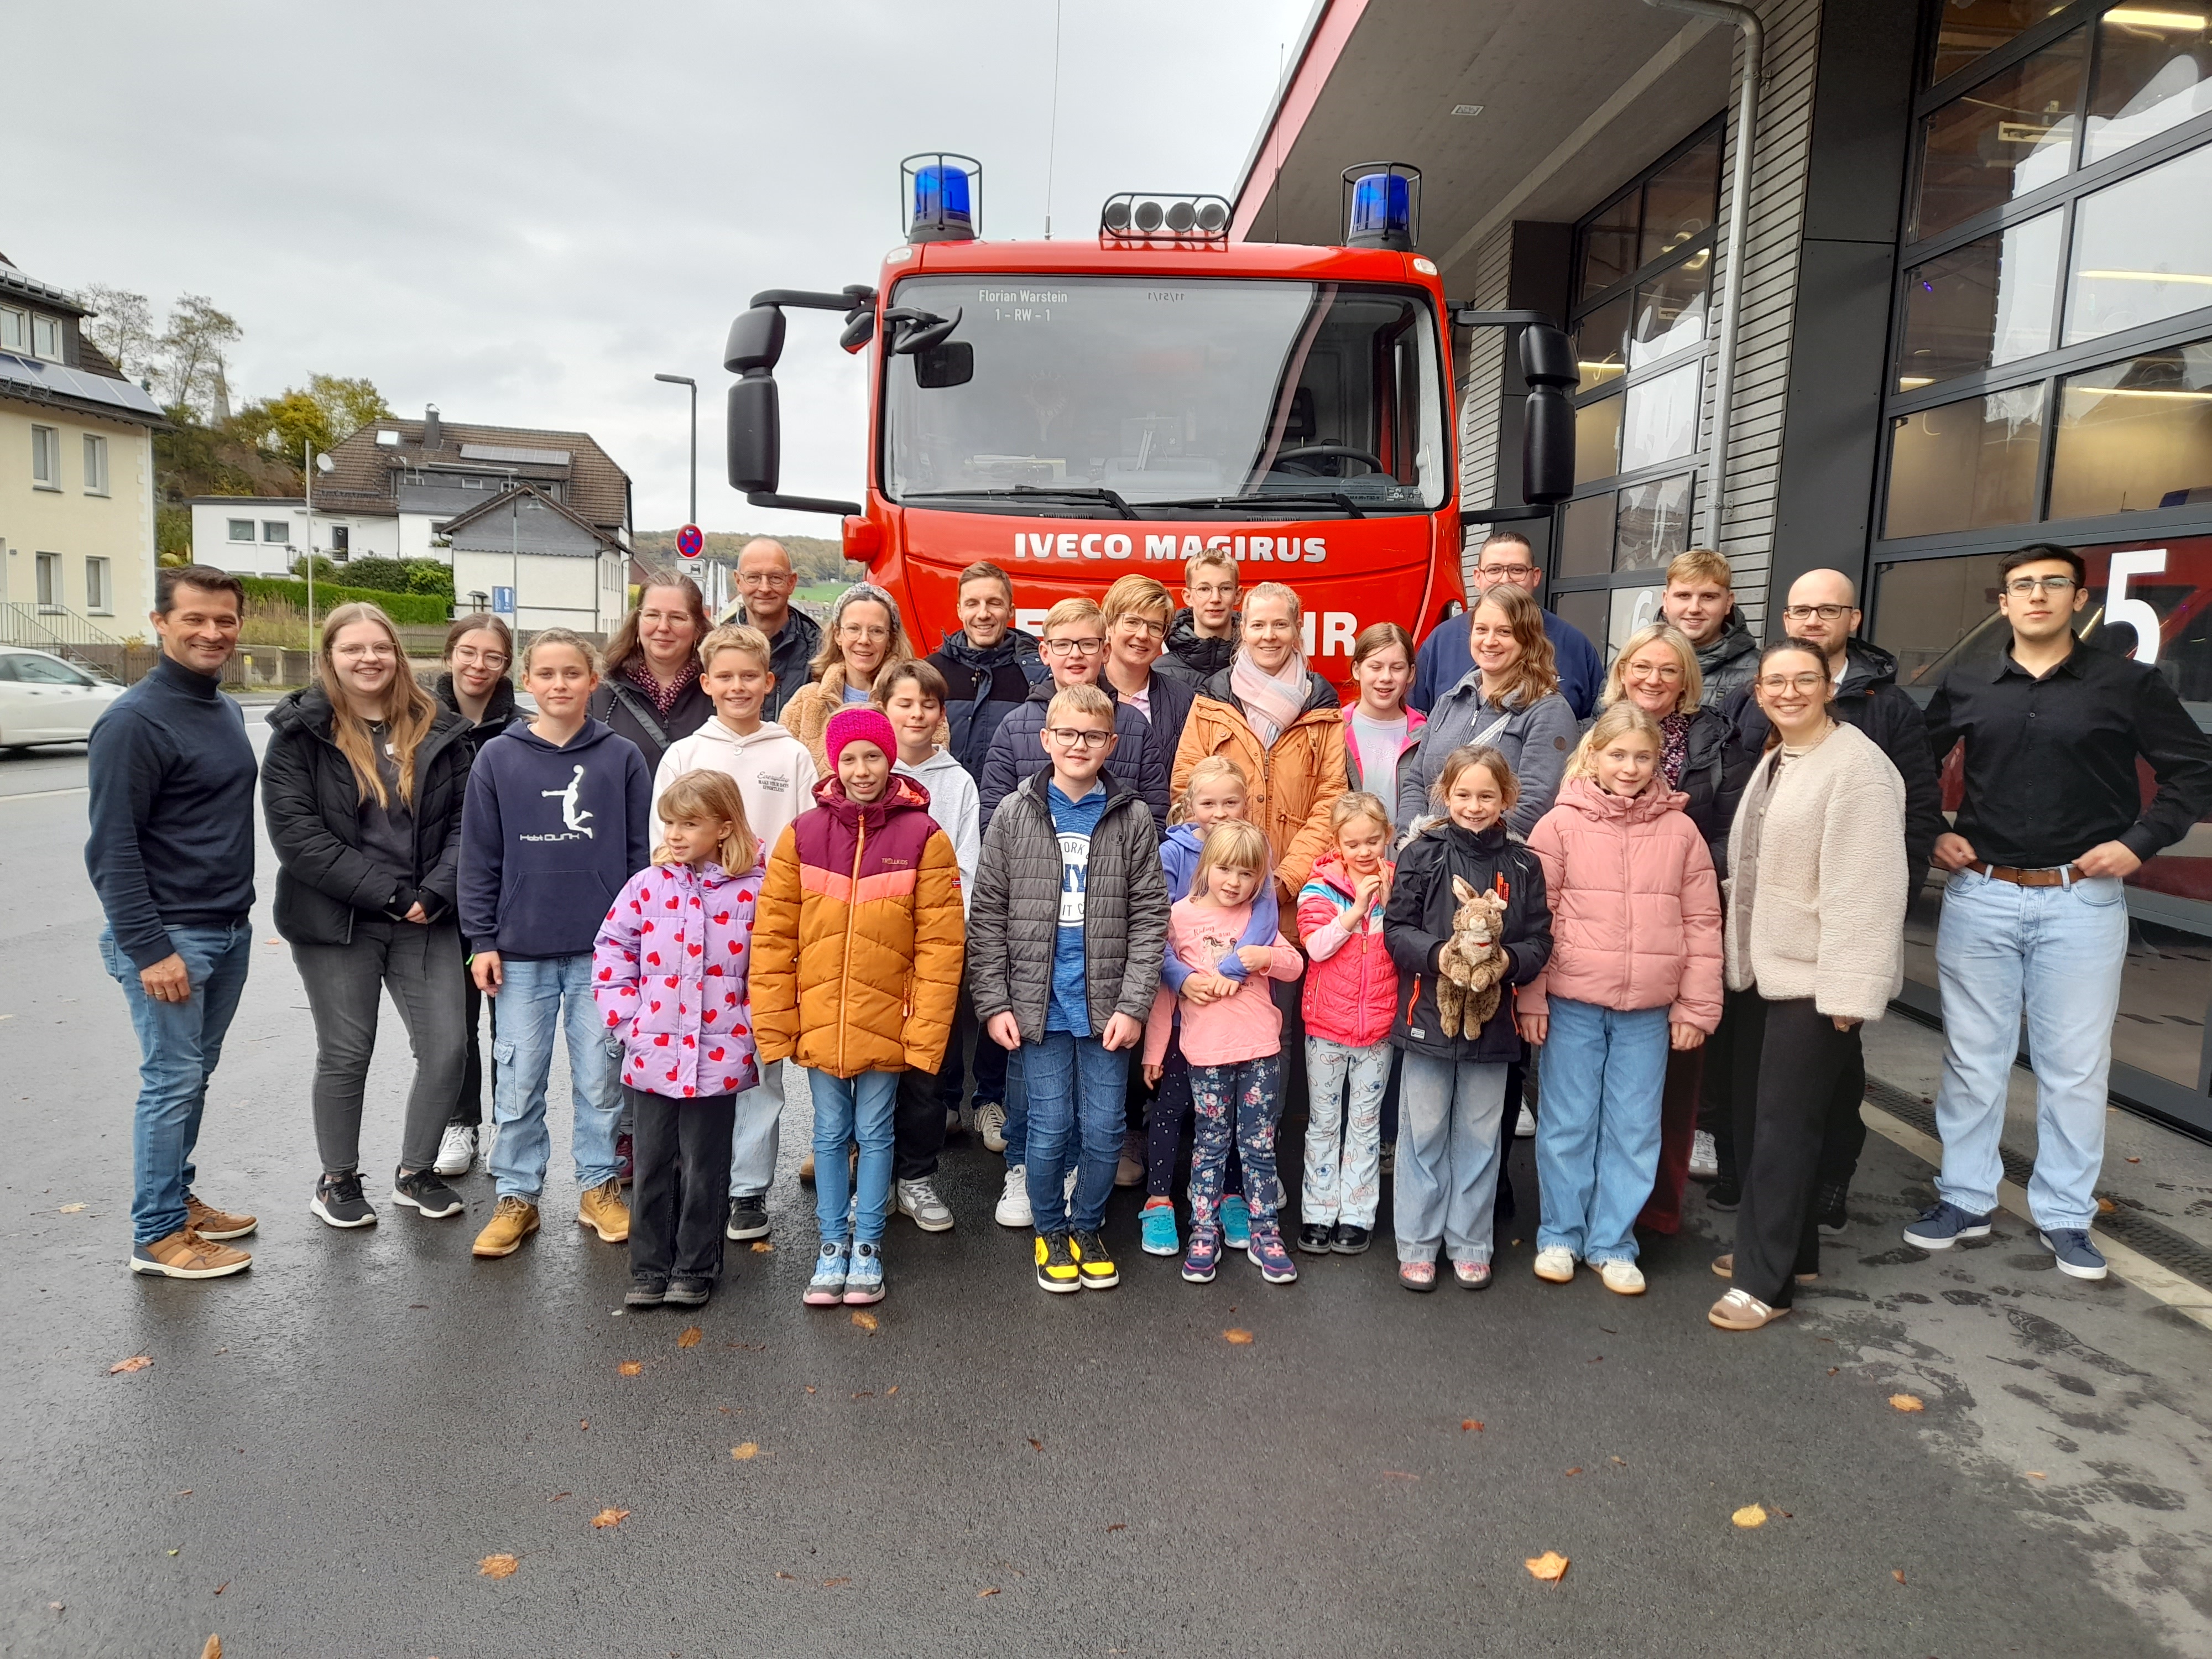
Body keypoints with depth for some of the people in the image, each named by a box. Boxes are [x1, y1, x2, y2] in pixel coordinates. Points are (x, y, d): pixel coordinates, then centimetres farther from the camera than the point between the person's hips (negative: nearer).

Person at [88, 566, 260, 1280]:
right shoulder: (134, 721, -15)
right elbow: (112, 851, -16)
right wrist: (149, 950, -19)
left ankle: (178, 1197, 29)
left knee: (196, 1074, 16)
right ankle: (158, 1235, 9)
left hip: (229, 931, 8)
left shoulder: (226, 711, 11)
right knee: (172, 1079, -1)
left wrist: (234, 914, 17)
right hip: (169, 937, -8)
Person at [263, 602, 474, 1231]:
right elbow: (295, 832, -12)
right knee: (345, 1056, 8)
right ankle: (338, 1180, 28)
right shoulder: (300, 733, -3)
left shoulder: (437, 730, 6)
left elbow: (462, 820, 3)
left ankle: (416, 1173, 21)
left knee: (447, 1049, 0)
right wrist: (385, 894, -17)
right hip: (336, 921, -3)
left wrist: (435, 893, -12)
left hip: (424, 919, 3)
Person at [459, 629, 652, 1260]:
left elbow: (643, 850, 3)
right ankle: (516, 1196, 22)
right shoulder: (498, 759, 2)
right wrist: (481, 940, 1)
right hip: (521, 950, 1)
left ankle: (600, 1185, 24)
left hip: (602, 950, 0)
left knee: (600, 1076, 8)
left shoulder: (622, 757, 1)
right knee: (520, 1081, 8)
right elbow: (479, 856, 4)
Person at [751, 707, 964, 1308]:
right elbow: (774, 937, -1)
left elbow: (940, 944, -8)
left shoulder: (924, 838, -7)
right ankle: (833, 1243, 29)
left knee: (875, 1133, 11)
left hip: (886, 1026, -2)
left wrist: (927, 1029, -12)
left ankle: (867, 1246, 27)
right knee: (830, 1134, 14)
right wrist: (775, 1024, -4)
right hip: (819, 1024, 2)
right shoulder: (802, 835, -1)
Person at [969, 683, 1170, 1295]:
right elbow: (988, 915, 2)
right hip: (1039, 1004, 0)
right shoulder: (1014, 815, 1)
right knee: (1049, 1126, 5)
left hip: (1106, 1007, 1)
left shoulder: (1133, 819, 1)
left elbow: (1150, 917, 0)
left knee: (1103, 1129, 7)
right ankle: (1050, 1230, 29)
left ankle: (1087, 1228, 31)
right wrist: (993, 1003, -3)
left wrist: (1133, 1004, -7)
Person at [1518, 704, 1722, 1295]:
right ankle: (1560, 1236, 24)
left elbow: (1702, 923, 6)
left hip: (1649, 1010, 2)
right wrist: (1531, 999, -4)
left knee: (1634, 1130, 9)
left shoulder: (1680, 831, 3)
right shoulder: (1561, 825, -3)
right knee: (1568, 1124, 9)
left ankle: (1613, 1243, 23)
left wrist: (1697, 1006, 3)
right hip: (1572, 1003, -2)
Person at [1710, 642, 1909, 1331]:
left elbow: (1866, 889, -21)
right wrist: (1742, 952, 15)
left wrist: (1850, 989, -23)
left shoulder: (1856, 766, -16)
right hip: (1765, 968, 9)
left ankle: (1764, 1280, 3)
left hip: (1816, 978, -9)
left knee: (1784, 1126, -5)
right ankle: (1779, 1247, 29)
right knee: (1754, 1117, 14)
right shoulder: (1774, 761, 13)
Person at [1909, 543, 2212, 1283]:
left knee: (2075, 1066, 5)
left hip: (2083, 901, -1)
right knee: (1972, 1058, 8)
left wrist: (2138, 842, -7)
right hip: (1979, 896, 2)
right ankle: (1964, 1199, 21)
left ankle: (2066, 1216, 19)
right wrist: (1931, 836, 3)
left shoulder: (2128, 684, 0)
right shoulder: (1965, 688, 6)